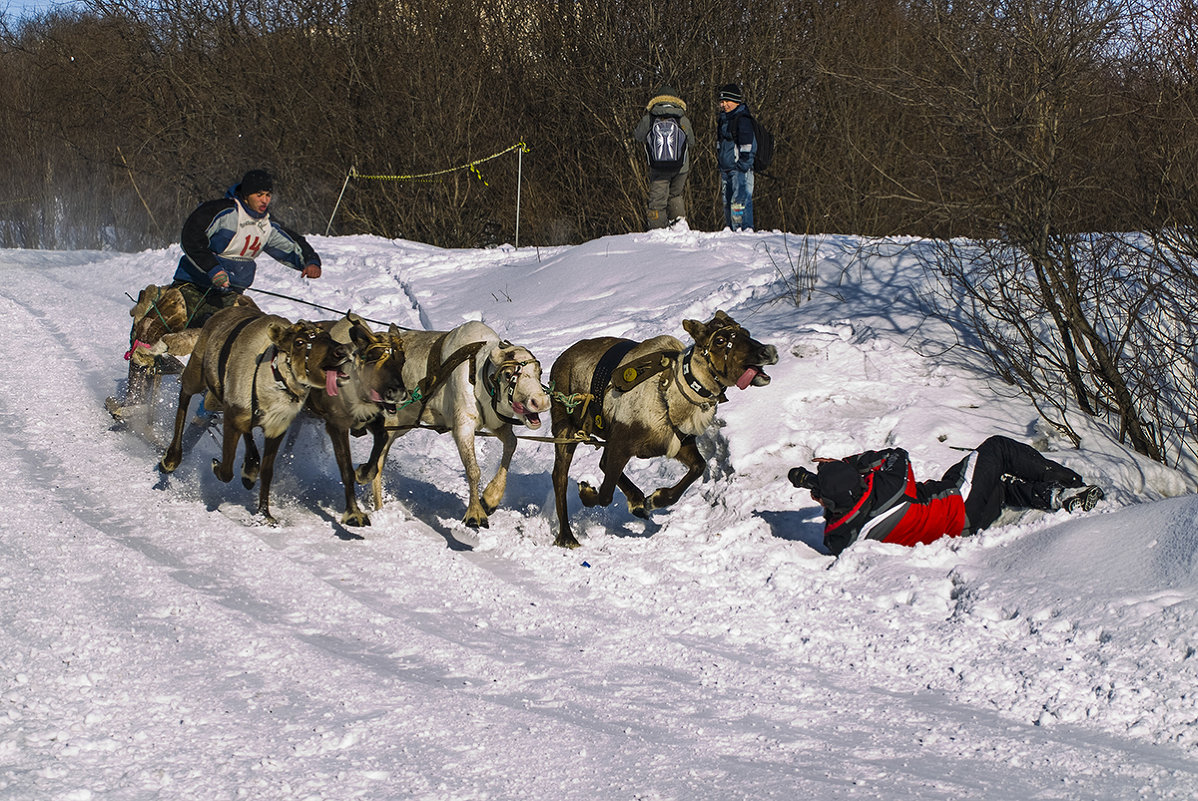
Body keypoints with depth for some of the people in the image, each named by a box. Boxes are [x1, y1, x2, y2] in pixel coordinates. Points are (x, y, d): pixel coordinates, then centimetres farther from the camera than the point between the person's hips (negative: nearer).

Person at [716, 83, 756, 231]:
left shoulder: (742, 119, -10)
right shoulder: (724, 119, 17)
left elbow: (747, 146, -14)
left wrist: (743, 164, -17)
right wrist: (720, 164, 23)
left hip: (740, 169, -9)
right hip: (726, 170, 9)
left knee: (740, 201, -16)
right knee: (727, 202, 12)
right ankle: (731, 230, 18)